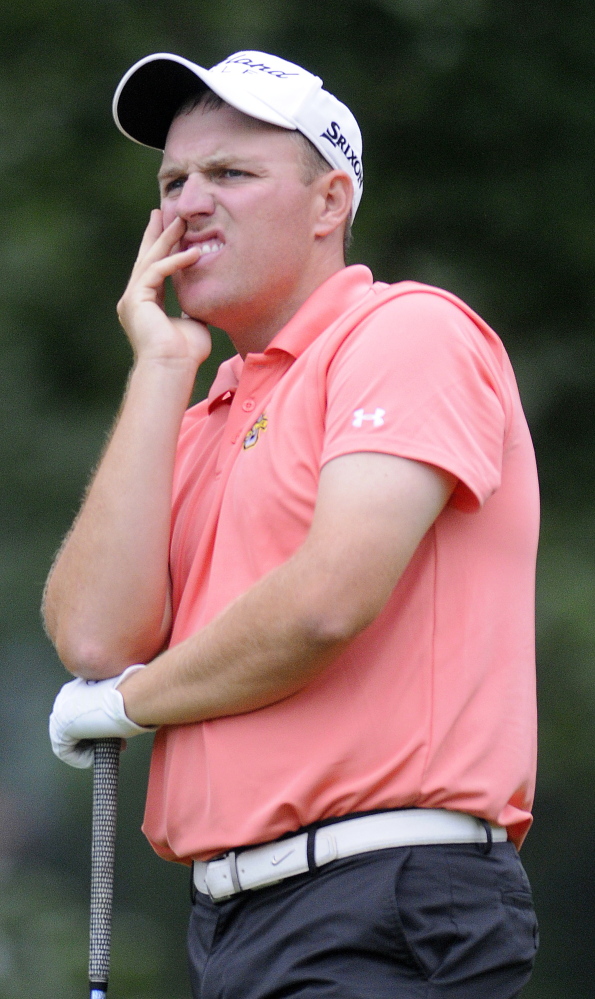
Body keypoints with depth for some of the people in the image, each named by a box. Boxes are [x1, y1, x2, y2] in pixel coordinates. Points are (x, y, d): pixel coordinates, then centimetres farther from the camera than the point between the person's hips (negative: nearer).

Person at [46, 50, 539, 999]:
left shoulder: (414, 333, -3)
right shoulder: (202, 421, 21)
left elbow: (329, 602, -17)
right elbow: (94, 639, 4)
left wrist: (134, 700, 2)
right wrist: (160, 371, 6)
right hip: (229, 916, 8)